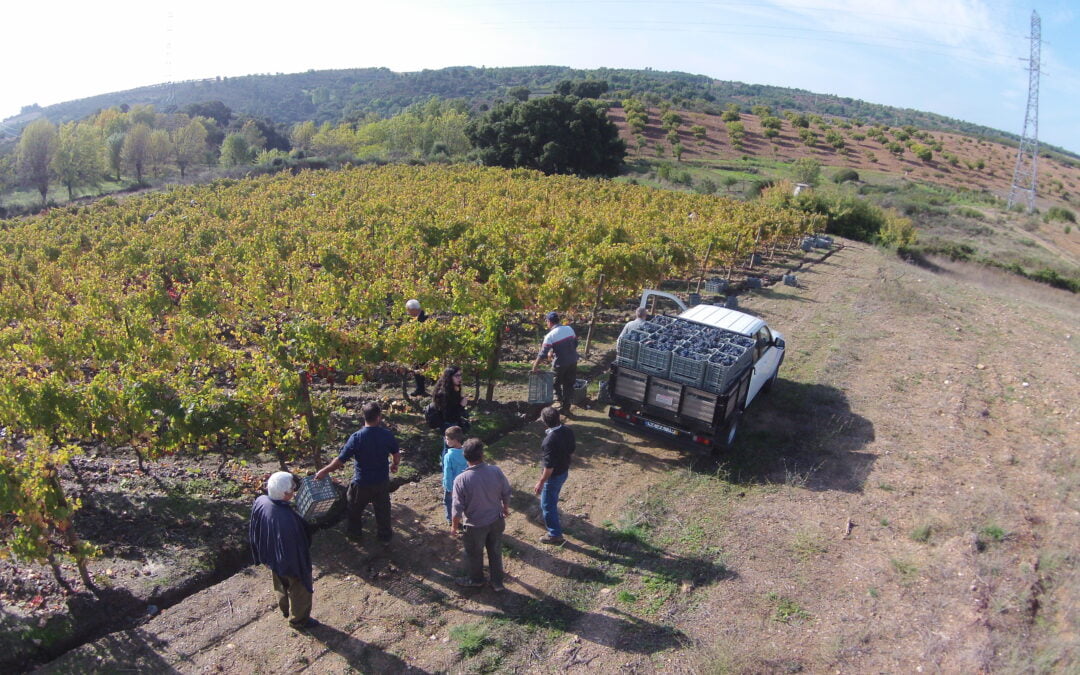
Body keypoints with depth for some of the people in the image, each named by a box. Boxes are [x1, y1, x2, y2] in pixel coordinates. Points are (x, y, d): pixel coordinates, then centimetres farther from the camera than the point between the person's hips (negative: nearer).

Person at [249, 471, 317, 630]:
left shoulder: (260, 502, -22)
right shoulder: (287, 518, -44)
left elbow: (254, 531, -3)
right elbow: (294, 549, -30)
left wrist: (263, 556, 15)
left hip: (271, 557, 7)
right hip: (291, 562, -7)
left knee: (281, 586, 34)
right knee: (300, 590, 22)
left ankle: (285, 609, 59)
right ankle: (299, 620, 45)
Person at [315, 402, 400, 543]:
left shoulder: (357, 437, -24)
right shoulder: (387, 434, -16)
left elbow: (341, 460, -21)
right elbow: (396, 455, -2)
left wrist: (324, 471, -6)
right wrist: (394, 465, 21)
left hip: (362, 483, -2)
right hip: (382, 481, 2)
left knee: (355, 507, 26)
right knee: (382, 508, 23)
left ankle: (355, 531, 46)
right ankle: (385, 534, 38)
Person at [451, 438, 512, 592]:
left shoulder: (461, 480, -28)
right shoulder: (496, 471, -18)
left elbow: (458, 508, -19)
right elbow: (506, 494, -3)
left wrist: (454, 525, -1)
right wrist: (506, 508, 17)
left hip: (475, 525, -3)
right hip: (496, 521, 3)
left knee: (474, 553, 24)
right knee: (496, 552, 23)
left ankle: (475, 579, 46)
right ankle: (497, 583, 39)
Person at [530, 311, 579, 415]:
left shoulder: (550, 336, -16)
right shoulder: (569, 329, -1)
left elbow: (543, 353, -17)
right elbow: (575, 343, 9)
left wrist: (535, 366, -9)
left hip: (560, 364, -5)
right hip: (573, 362, 5)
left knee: (556, 384, 17)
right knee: (569, 385, 15)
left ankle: (560, 403, 16)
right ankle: (566, 408, 20)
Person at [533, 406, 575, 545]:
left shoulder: (550, 440, -35)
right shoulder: (568, 430, -10)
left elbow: (549, 466, -29)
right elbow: (571, 450, 6)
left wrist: (540, 482, -17)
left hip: (554, 475, -8)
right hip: (565, 471, 8)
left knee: (547, 504, 11)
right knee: (552, 498, 31)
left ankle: (555, 534, 24)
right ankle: (551, 519, 54)